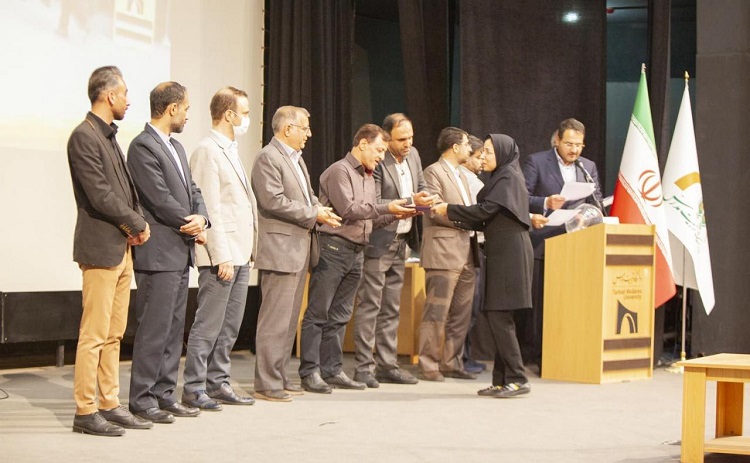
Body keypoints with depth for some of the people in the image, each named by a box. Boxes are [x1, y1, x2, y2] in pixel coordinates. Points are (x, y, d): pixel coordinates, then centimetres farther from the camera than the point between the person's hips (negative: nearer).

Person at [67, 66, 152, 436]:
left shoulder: (108, 136, 17)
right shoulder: (84, 136, -12)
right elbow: (100, 196, -18)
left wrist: (135, 224, 0)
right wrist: (137, 224, -7)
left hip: (122, 247, 9)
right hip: (100, 247, -9)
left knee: (114, 334, 12)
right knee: (94, 334, -6)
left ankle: (110, 405, 17)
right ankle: (85, 412, -2)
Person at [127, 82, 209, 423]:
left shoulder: (176, 147, 18)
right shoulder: (143, 147, -13)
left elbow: (192, 190, 16)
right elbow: (160, 199, -18)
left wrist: (201, 217, -5)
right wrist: (192, 228, -7)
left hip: (180, 252, 10)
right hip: (158, 253, -10)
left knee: (174, 328, 11)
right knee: (154, 328, -7)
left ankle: (164, 394, 17)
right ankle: (141, 399, -1)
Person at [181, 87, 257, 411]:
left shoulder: (231, 151, 18)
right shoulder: (208, 151, -11)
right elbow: (210, 208, -17)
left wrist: (248, 253, 16)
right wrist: (221, 256, -20)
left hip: (240, 255, 9)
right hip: (221, 254, -9)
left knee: (230, 326, 12)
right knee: (209, 324, -5)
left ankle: (217, 383, 19)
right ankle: (194, 388, 0)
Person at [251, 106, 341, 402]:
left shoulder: (296, 158, 18)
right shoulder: (268, 158, -12)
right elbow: (273, 201, -21)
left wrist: (321, 210, 2)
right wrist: (314, 215, -17)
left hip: (300, 247, 10)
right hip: (281, 248, -10)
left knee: (289, 318, 13)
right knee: (275, 319, -8)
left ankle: (280, 378, 20)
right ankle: (266, 383, -4)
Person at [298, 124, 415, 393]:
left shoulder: (368, 177, 20)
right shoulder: (340, 171, -8)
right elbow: (349, 209, -17)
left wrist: (395, 215, 4)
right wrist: (386, 208, -16)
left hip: (356, 251, 9)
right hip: (333, 247, -9)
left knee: (339, 316, 10)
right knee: (318, 314, -4)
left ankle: (332, 370, 14)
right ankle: (310, 372, -3)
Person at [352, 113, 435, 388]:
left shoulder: (413, 155, 8)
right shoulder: (376, 162, -16)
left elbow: (422, 187, 19)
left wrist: (425, 199, -4)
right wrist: (410, 201, -26)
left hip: (401, 242, 8)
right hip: (378, 242, -8)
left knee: (391, 308, 12)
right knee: (369, 305, -5)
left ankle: (387, 365, 17)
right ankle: (363, 366, -2)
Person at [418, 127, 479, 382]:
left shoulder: (461, 175, 22)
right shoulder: (433, 172, -6)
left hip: (466, 253, 9)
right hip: (443, 253, -9)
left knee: (461, 313, 9)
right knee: (436, 313, -6)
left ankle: (451, 363, 16)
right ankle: (429, 366, -2)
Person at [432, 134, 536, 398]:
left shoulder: (508, 178, -8)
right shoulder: (500, 178, 20)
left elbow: (485, 210, -16)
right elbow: (487, 220, 19)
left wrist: (449, 210, -8)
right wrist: (456, 218, 11)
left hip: (510, 254, -10)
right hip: (501, 254, 10)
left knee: (499, 316, -11)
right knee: (497, 317, 7)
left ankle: (517, 379, -10)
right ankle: (503, 380, 9)